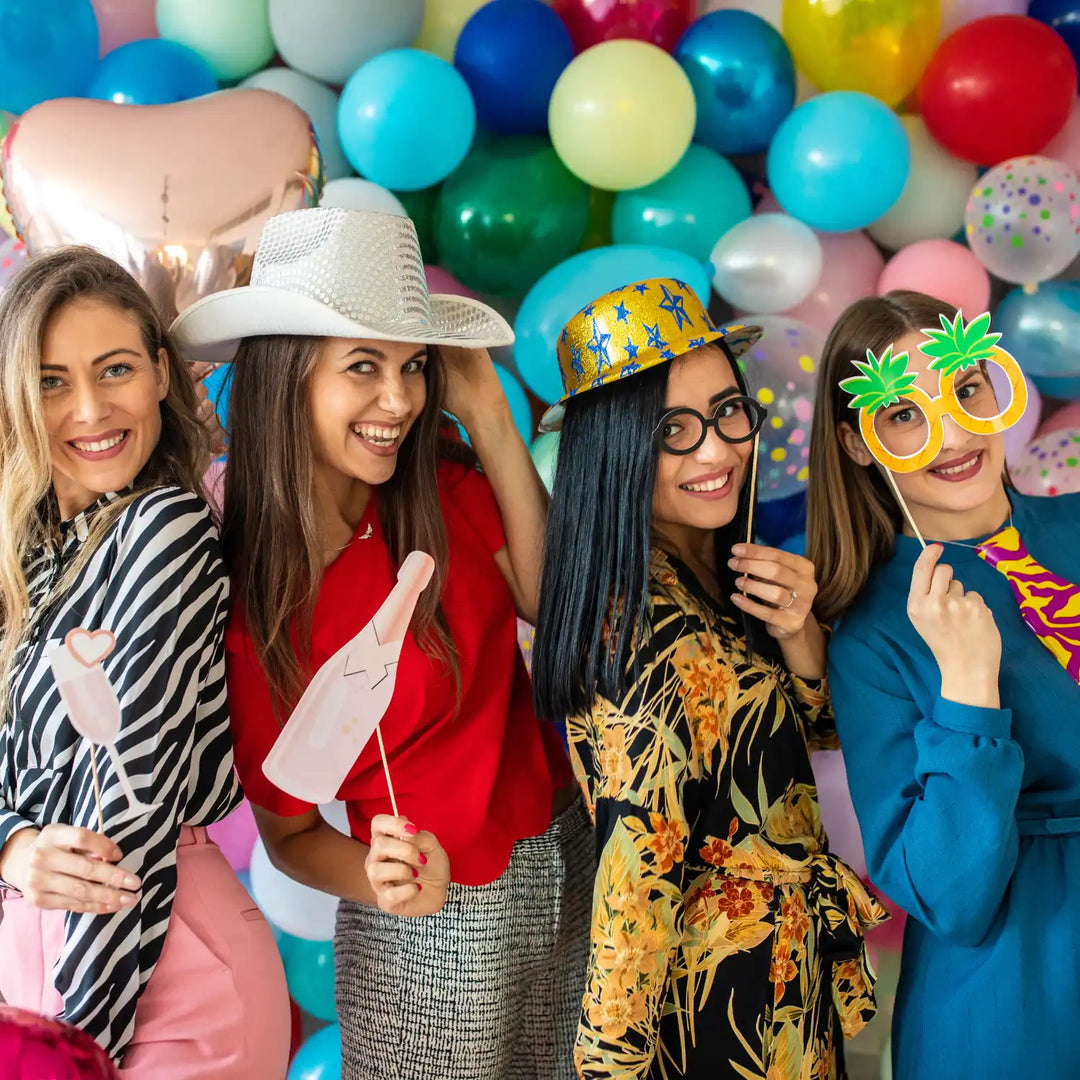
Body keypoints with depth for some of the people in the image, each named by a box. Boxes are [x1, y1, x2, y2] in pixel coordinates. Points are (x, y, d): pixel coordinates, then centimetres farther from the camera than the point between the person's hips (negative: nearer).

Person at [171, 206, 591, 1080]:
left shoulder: (445, 489, -10)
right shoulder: (245, 601, -19)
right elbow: (290, 834, -9)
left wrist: (488, 415, -12)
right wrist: (392, 886, -30)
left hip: (568, 855, 5)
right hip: (439, 930, -4)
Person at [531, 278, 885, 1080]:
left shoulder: (715, 570, -2)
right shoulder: (656, 633, -29)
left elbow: (818, 722, 5)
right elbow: (637, 871, -28)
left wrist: (798, 635, -14)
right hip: (744, 1002, -9)